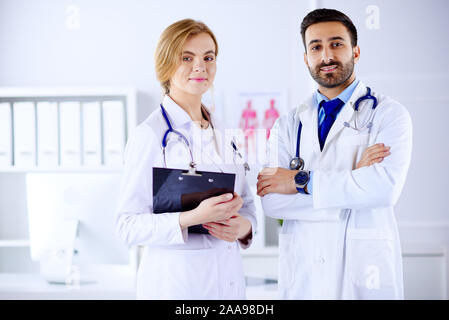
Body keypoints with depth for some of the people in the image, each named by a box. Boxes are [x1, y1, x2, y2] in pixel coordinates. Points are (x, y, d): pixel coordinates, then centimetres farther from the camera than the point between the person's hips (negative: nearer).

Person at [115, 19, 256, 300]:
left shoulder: (223, 134, 9)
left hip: (229, 277, 6)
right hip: (176, 279, -6)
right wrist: (192, 218, -27)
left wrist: (244, 226, -6)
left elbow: (247, 201, 16)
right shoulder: (150, 134, -10)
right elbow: (129, 226, -14)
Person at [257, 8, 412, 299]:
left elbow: (385, 186, -18)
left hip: (365, 274, -2)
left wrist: (301, 181, -13)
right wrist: (351, 179, -14)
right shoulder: (288, 125, 8)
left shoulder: (389, 114, -1)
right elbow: (272, 202, -5)